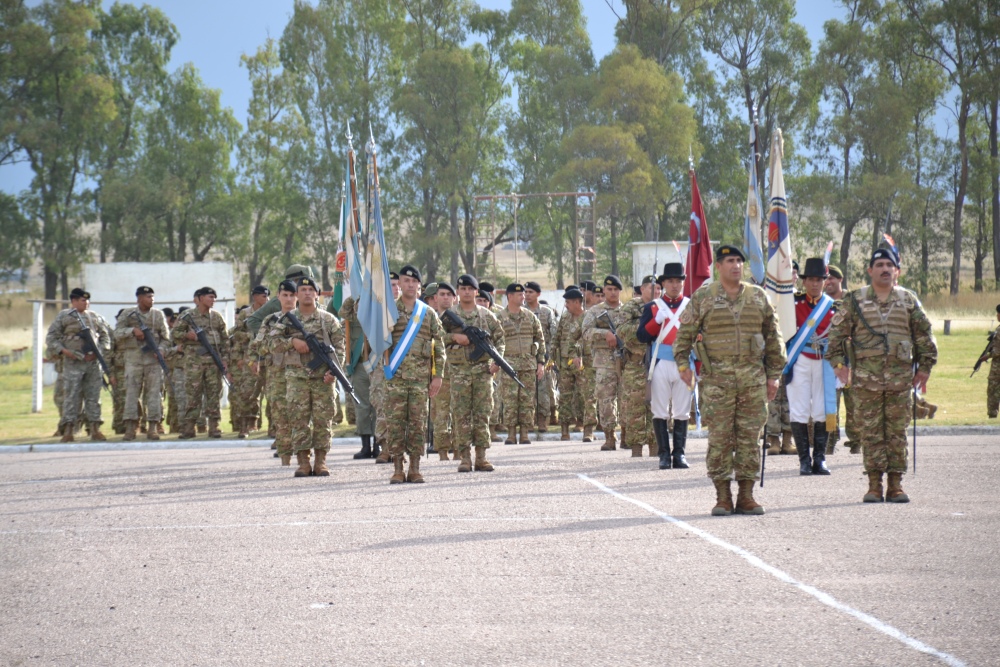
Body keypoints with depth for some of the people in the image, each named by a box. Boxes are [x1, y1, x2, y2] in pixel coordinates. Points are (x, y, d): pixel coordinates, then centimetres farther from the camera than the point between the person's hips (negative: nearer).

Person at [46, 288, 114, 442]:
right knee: (71, 396, -6)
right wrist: (62, 350, -12)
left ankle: (95, 429, 9)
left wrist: (101, 351, 0)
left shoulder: (95, 317, 12)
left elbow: (106, 335, 17)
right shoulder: (63, 317, 3)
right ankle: (68, 430, -4)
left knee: (93, 396, 5)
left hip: (93, 362, 3)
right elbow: (51, 338, 3)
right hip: (73, 362, -3)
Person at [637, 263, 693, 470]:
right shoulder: (652, 307, 9)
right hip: (661, 365, -1)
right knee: (660, 412, -2)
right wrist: (657, 322, -13)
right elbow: (642, 336, 2)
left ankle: (679, 454, 5)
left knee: (682, 412, 1)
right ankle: (664, 454, 1)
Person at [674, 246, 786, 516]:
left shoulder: (758, 297, 11)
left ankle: (746, 496, 8)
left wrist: (774, 375, 10)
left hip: (753, 378, 2)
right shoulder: (702, 297, 5)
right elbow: (685, 333, 7)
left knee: (749, 437, 3)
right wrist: (683, 363, -6)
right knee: (719, 438, -2)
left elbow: (773, 338, 14)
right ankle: (723, 497, 3)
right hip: (717, 379, -2)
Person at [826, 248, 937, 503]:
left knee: (897, 432, 3)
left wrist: (924, 367, 10)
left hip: (900, 377, 1)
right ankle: (874, 484, 3)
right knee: (870, 432, -1)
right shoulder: (855, 300, 5)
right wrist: (839, 362, -1)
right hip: (866, 378, -1)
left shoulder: (908, 300, 10)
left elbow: (924, 334, 14)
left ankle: (895, 484, 7)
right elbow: (837, 331, 7)